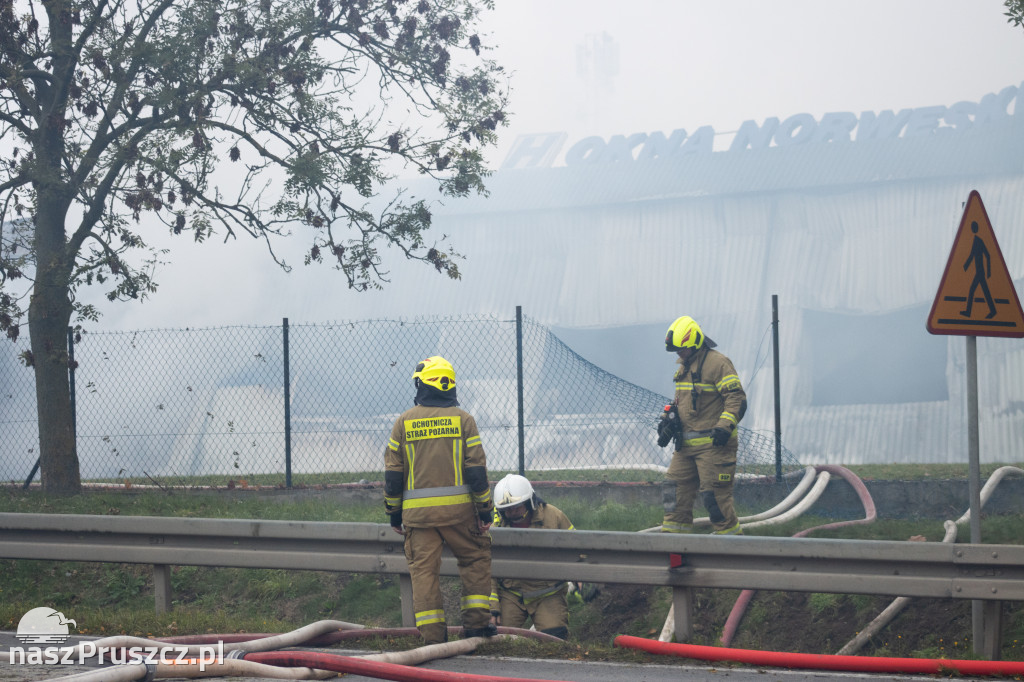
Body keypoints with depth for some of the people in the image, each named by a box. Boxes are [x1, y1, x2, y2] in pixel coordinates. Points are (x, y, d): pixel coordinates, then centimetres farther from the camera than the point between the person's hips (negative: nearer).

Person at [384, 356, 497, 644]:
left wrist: (394, 513, 14)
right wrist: (485, 510, 3)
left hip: (417, 510, 1)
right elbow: (477, 469, -3)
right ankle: (475, 622, 10)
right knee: (475, 556, 16)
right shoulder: (463, 419, 0)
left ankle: (432, 633, 2)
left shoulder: (404, 422, 4)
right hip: (458, 509, -1)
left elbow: (392, 473, 5)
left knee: (423, 568, 5)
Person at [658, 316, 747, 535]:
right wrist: (668, 423, 16)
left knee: (715, 494, -9)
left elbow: (737, 398, -15)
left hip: (712, 443, -9)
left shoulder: (717, 363, -11)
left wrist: (725, 426, -26)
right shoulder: (684, 367, 17)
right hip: (687, 443, 9)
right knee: (676, 491, 7)